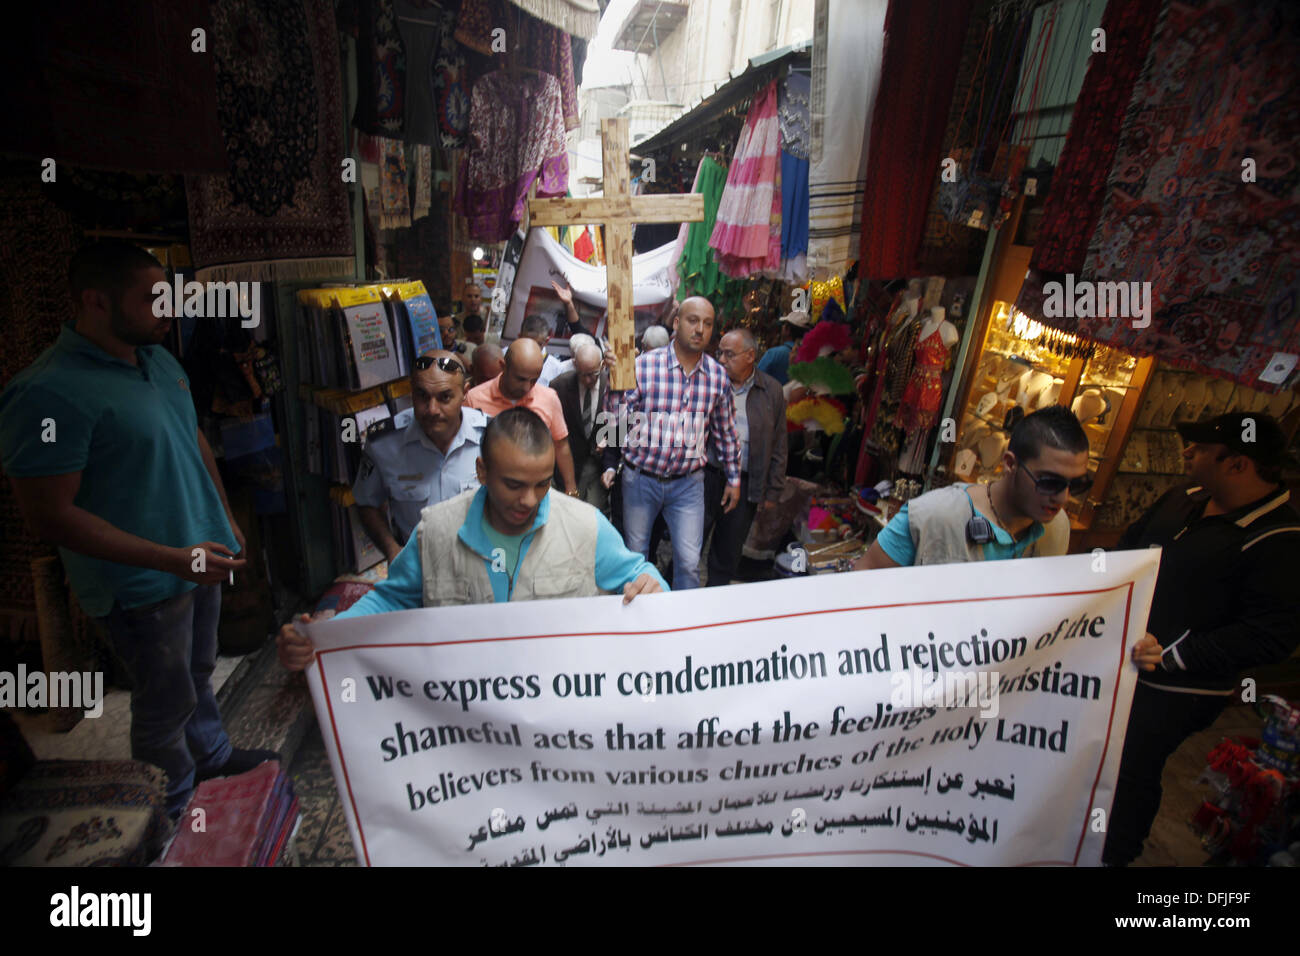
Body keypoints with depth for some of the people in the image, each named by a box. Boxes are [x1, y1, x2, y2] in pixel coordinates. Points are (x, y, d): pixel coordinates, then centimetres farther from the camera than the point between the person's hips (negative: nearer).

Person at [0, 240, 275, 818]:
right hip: (143, 585, -7)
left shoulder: (158, 358, 3)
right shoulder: (49, 394, -23)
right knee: (167, 703, 12)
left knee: (198, 672, 26)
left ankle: (214, 758, 49)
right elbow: (50, 515, -23)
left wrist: (223, 516, 15)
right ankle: (177, 814, 36)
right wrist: (174, 558, -26)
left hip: (200, 558, 7)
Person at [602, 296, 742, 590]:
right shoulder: (643, 365, -11)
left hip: (688, 482, 1)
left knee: (689, 562, 1)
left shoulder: (718, 376, 0)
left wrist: (733, 478, 13)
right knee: (635, 555, 16)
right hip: (640, 478, -1)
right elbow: (616, 419, -4)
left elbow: (726, 431, 11)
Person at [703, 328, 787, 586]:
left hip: (745, 485, 1)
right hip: (705, 476, 0)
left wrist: (772, 491, 5)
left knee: (728, 554, 13)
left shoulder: (771, 391, 3)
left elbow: (778, 446, 6)